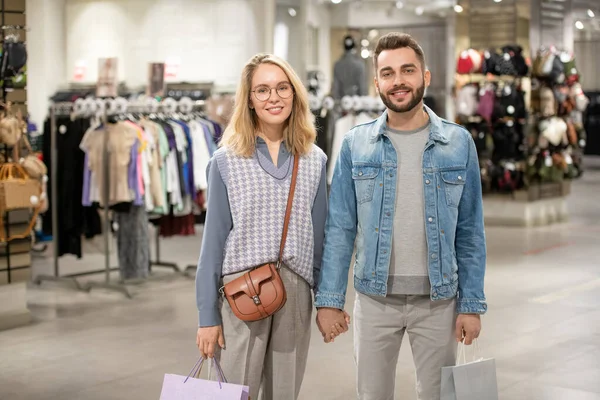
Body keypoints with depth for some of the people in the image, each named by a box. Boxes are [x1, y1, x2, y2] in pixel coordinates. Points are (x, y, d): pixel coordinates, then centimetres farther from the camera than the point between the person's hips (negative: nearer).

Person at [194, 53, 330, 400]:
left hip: (296, 292, 3)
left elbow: (320, 235, 12)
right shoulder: (227, 161, -1)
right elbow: (214, 240, -1)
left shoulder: (315, 160, 7)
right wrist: (207, 316, -3)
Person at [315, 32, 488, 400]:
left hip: (438, 300, 0)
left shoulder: (458, 143, 0)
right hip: (375, 298, 0)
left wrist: (472, 304, -1)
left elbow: (470, 231, 2)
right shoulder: (357, 145, 0)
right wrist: (329, 299, -5)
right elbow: (340, 228, 0)